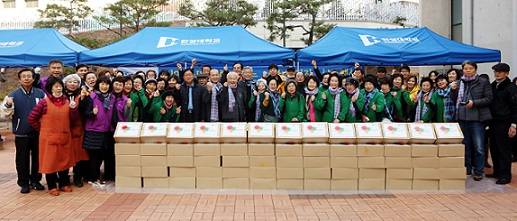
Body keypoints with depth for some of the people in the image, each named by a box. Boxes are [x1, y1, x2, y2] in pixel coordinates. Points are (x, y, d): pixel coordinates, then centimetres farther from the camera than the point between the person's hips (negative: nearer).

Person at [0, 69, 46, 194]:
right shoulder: (13, 95, -1)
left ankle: (35, 180, 25)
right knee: (22, 159, 6)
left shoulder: (40, 93, 1)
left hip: (38, 132, 1)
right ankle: (24, 183, 17)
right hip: (21, 133, -1)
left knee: (37, 157, 10)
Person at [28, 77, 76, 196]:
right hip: (49, 137, -4)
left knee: (64, 160, 13)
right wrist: (42, 128, 1)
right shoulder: (44, 102, -9)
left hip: (64, 137, 4)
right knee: (50, 161, 5)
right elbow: (31, 118, -5)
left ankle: (64, 184, 27)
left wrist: (73, 109, -10)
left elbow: (72, 119, 5)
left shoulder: (66, 101, 5)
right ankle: (52, 186, 17)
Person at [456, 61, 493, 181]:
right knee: (465, 145, 13)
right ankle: (467, 168, 24)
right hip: (462, 118, 4)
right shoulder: (459, 83, 10)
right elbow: (455, 100, 17)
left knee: (479, 147, -3)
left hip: (477, 118, -4)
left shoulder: (483, 82, 0)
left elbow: (488, 99, -4)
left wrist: (474, 103, -15)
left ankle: (478, 171, 9)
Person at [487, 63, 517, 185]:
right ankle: (497, 172, 23)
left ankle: (505, 175, 6)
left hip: (504, 124, -7)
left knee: (504, 150, -2)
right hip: (493, 123, 7)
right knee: (494, 149, 12)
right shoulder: (492, 86, 12)